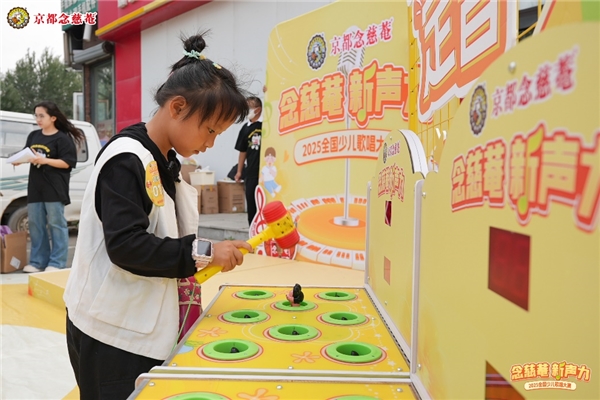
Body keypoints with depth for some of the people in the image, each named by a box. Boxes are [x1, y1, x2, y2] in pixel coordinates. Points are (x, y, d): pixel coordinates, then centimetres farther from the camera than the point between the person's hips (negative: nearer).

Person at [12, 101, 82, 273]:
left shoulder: (63, 138, -6)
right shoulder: (33, 136, 14)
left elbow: (67, 163, -11)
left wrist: (45, 160, -19)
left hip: (54, 190, -7)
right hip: (35, 189, 7)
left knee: (56, 224, -3)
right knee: (35, 224, 9)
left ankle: (57, 263, 1)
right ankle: (38, 262, 17)